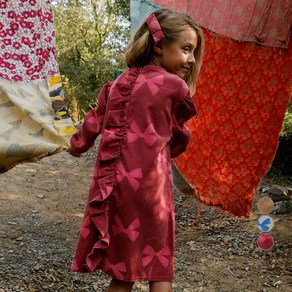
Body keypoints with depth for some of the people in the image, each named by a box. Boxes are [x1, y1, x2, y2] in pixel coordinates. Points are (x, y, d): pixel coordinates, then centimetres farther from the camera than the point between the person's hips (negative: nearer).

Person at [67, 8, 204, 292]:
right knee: (159, 267, 8)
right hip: (148, 183, -5)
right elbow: (179, 141, 10)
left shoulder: (118, 83, 10)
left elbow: (93, 123, 19)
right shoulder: (174, 86, -4)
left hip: (112, 182, 5)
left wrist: (77, 145, 39)